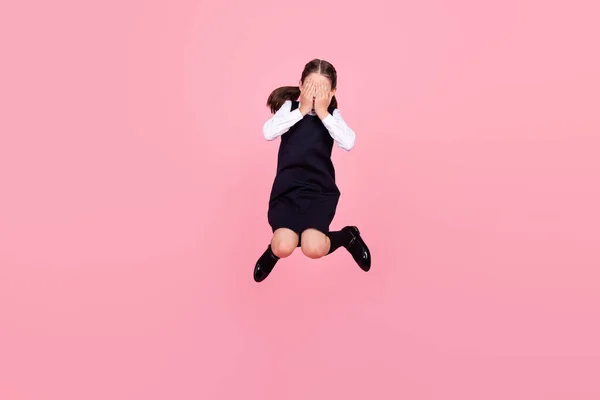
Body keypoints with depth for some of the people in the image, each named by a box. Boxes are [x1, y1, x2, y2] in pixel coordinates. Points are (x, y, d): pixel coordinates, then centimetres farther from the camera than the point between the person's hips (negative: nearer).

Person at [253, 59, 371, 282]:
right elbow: (268, 132, -12)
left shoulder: (332, 114, 7)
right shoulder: (290, 107, 7)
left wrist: (322, 112, -11)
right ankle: (275, 248, 15)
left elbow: (348, 143, -13)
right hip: (287, 187, 1)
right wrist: (302, 110, -10)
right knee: (284, 248, -24)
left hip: (320, 189, 0)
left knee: (313, 249, -23)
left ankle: (348, 236, 10)